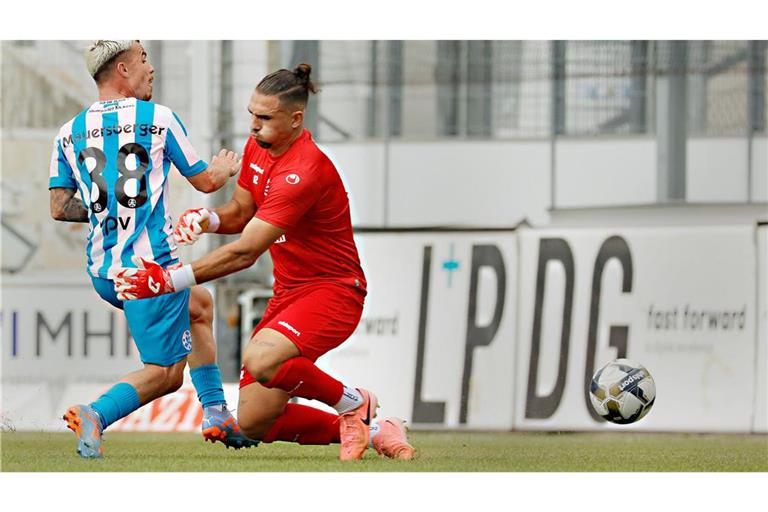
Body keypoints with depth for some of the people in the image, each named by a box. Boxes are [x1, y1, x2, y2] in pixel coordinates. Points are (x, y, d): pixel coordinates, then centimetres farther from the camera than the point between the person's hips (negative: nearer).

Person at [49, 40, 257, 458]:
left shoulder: (69, 133, 7)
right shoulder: (159, 118, -4)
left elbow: (60, 207, 6)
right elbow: (204, 181, 6)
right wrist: (226, 169, 29)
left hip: (102, 273, 6)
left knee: (199, 304, 30)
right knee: (165, 374, -1)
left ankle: (215, 415, 26)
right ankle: (95, 414, -28)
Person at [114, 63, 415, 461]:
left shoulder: (304, 171, -27)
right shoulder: (257, 147, 2)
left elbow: (244, 253, -30)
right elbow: (240, 211, 16)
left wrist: (168, 280, -31)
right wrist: (206, 218, -9)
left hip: (333, 291, -9)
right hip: (289, 290, 9)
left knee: (260, 360, -37)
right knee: (254, 424, 0)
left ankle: (353, 404, -9)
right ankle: (369, 429, 18)